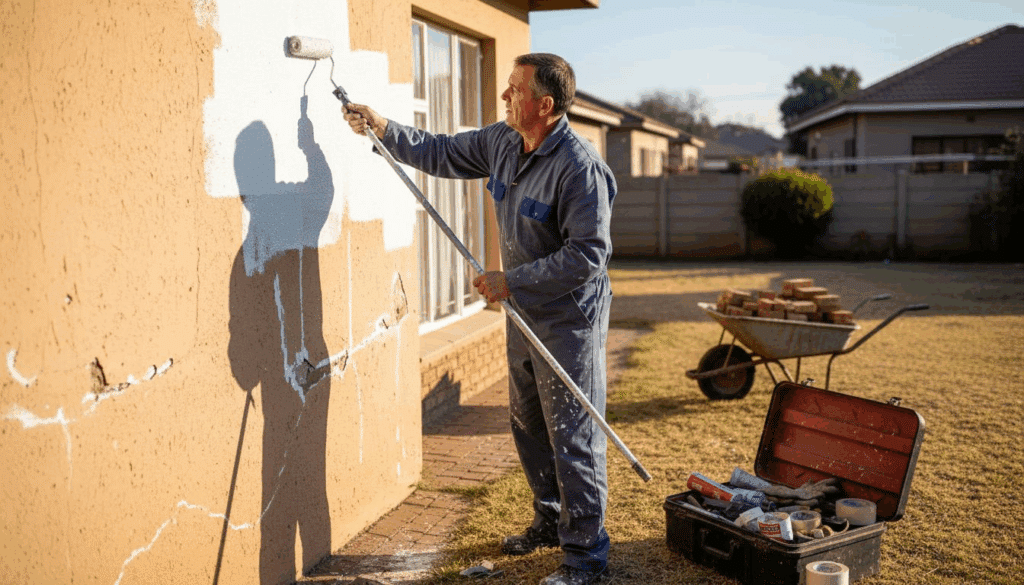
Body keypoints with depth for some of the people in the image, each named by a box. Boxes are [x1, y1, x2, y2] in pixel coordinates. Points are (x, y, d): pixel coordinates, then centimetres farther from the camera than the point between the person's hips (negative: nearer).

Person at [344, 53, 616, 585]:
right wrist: (383, 129, 7)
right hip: (524, 312, 9)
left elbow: (587, 253, -26)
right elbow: (442, 154, 16)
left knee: (573, 438, -1)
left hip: (569, 318, -9)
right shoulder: (501, 142, 2)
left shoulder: (579, 166, -24)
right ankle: (552, 521, 39)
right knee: (528, 426, 20)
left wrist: (511, 282, -24)